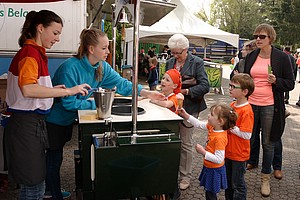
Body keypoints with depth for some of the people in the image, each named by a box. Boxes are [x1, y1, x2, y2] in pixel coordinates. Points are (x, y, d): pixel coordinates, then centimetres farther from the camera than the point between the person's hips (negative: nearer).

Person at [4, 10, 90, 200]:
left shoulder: (36, 52, 14)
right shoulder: (30, 52, -15)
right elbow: (28, 89, -30)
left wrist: (53, 90, 8)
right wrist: (68, 91, -27)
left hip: (34, 123, 9)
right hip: (26, 125, -9)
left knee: (36, 183, 17)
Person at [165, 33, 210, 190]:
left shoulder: (197, 62, -8)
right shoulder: (170, 62, 8)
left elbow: (205, 86, -13)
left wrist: (186, 91, -21)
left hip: (188, 108, -5)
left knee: (186, 144, 6)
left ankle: (185, 176, 23)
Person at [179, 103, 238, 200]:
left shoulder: (220, 138, -32)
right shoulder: (212, 127, -7)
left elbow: (219, 159, -31)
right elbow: (199, 124, 7)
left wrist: (203, 152, -27)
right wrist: (186, 115, 0)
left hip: (214, 170, -8)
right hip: (209, 167, 8)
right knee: (209, 192, 26)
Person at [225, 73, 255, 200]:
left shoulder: (246, 111, -22)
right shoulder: (232, 105, 5)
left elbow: (247, 135, -26)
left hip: (239, 155, -8)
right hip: (228, 151, 8)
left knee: (237, 185, 9)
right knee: (228, 182, 22)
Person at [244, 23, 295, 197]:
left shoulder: (282, 57, -4)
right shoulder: (251, 57, 8)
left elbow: (290, 84, -1)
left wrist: (276, 81, -19)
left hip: (270, 107, -3)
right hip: (251, 104, 3)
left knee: (268, 142, 7)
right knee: (250, 138, 12)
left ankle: (266, 178, 22)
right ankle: (251, 162, 36)